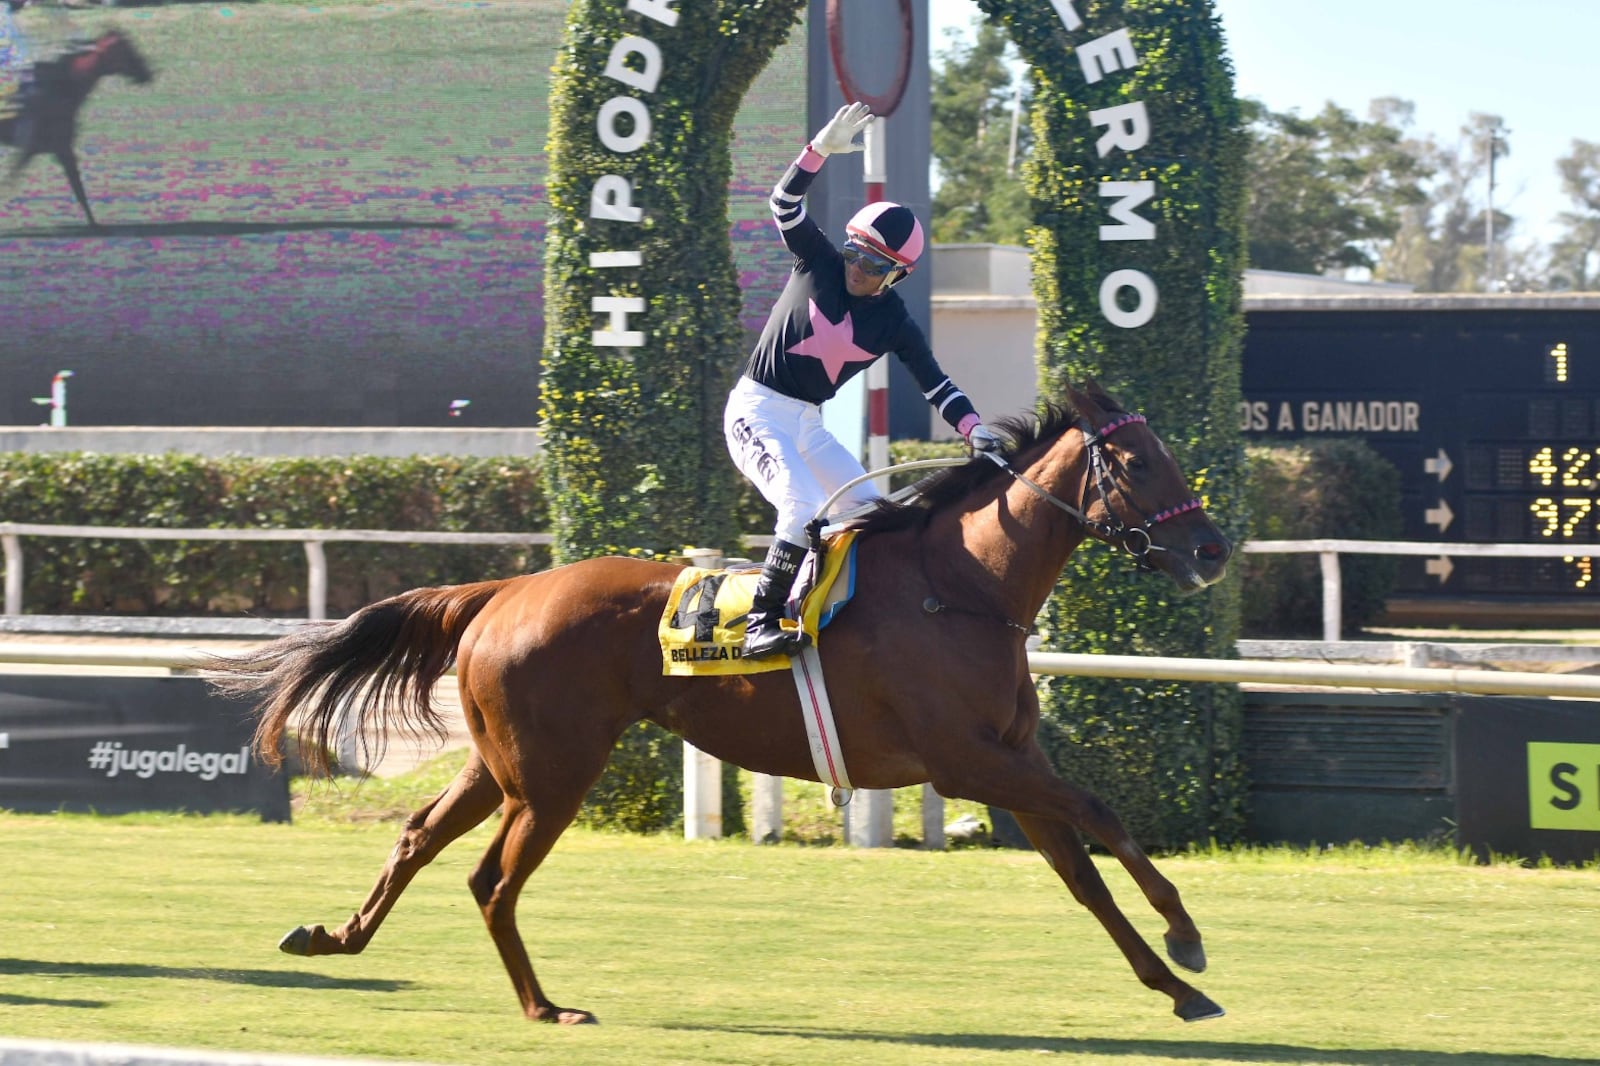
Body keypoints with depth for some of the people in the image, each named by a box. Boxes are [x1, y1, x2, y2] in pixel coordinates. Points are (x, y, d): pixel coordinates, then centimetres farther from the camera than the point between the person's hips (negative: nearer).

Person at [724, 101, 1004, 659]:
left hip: (806, 423, 6)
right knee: (804, 508, -25)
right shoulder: (819, 265, -6)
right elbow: (785, 202, -17)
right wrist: (822, 148, -32)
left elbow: (935, 383, 1)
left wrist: (975, 429, -15)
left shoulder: (894, 323, 2)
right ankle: (762, 623, -27)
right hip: (756, 409, -6)